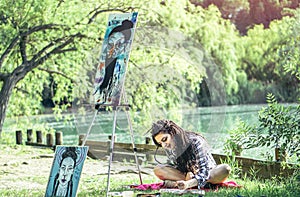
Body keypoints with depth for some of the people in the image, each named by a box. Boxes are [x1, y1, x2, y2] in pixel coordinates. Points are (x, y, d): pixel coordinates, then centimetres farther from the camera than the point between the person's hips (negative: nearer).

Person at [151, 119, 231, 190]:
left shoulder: (194, 142, -26)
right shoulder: (168, 148, -10)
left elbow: (204, 171, -32)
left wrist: (187, 184, -49)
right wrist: (186, 174, -24)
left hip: (207, 174, -3)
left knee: (225, 169, -37)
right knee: (158, 169, -17)